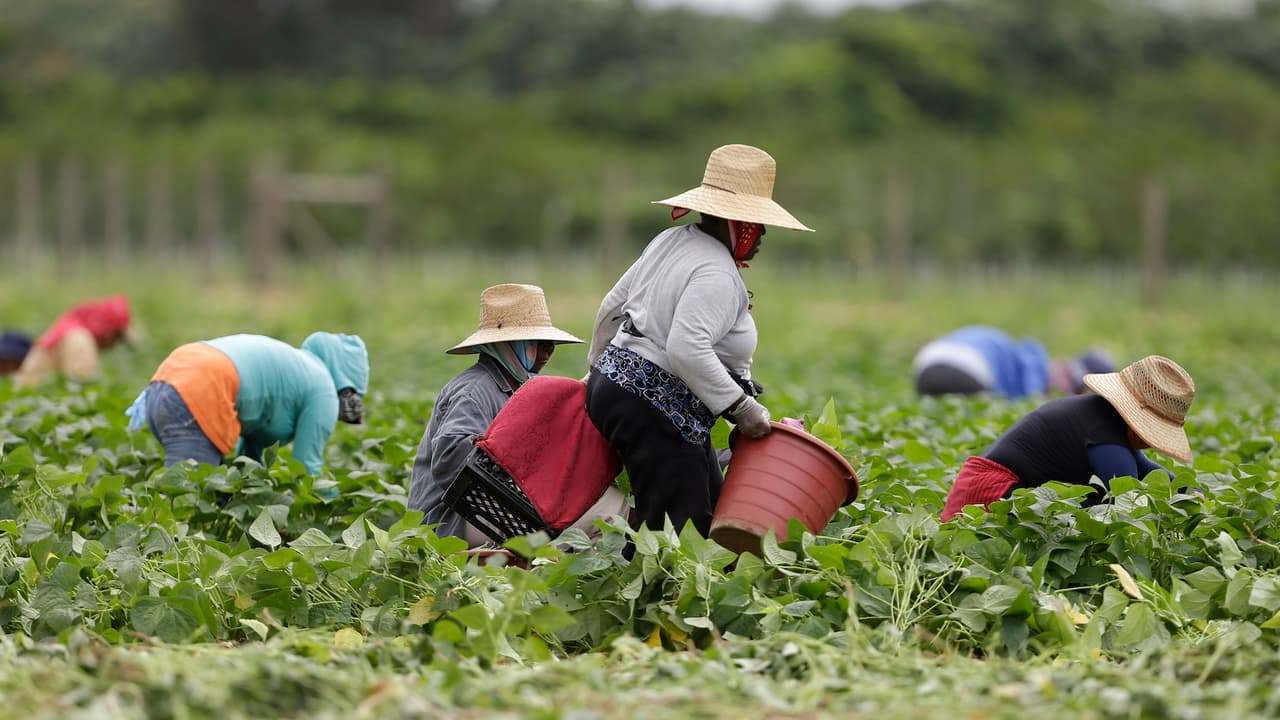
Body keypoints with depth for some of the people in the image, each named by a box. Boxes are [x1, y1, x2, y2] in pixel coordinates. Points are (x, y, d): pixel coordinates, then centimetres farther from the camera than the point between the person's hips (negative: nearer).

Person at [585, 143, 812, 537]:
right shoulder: (718, 276, -17)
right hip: (656, 412, -11)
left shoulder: (670, 240, 11)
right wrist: (742, 407, -21)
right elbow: (687, 349, -29)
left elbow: (612, 306, 21)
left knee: (711, 518, 10)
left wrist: (599, 367, 35)